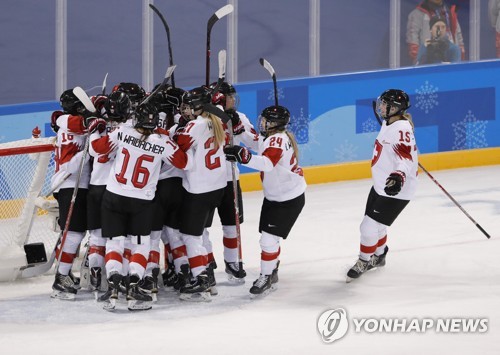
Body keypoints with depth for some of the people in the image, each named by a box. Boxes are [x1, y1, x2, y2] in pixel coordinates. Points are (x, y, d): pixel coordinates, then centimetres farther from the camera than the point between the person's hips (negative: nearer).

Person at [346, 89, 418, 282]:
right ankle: (378, 256, 45)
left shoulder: (401, 129, -26)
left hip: (394, 189, -10)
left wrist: (399, 176, -54)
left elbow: (405, 157, -38)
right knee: (374, 225, 21)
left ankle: (365, 261, 16)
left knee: (369, 227, -6)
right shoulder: (389, 123, 5)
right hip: (380, 185, 10)